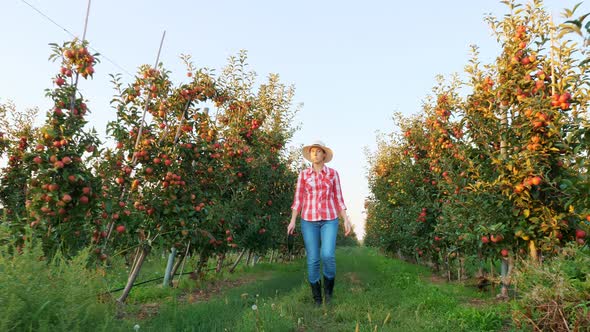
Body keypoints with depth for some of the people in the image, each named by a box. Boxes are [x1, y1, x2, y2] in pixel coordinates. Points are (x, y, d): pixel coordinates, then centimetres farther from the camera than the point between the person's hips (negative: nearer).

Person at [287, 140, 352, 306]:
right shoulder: (303, 174, 5)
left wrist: (346, 220, -2)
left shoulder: (333, 173, 5)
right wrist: (292, 221, -6)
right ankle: (316, 297, 16)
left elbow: (338, 199, 6)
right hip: (309, 220, 1)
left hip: (329, 220, 0)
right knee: (313, 260, -2)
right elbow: (298, 199, 3)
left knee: (327, 255, -20)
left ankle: (328, 285, 10)